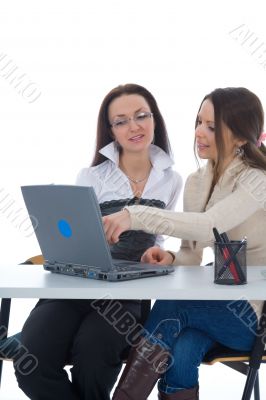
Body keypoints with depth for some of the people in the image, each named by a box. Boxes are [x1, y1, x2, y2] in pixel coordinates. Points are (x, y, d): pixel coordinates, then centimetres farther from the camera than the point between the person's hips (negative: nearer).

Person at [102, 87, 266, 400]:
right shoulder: (196, 182, 9)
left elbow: (208, 225, -32)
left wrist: (136, 216, -41)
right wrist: (169, 259, -13)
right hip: (213, 304, 5)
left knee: (171, 306, -32)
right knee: (179, 358, -29)